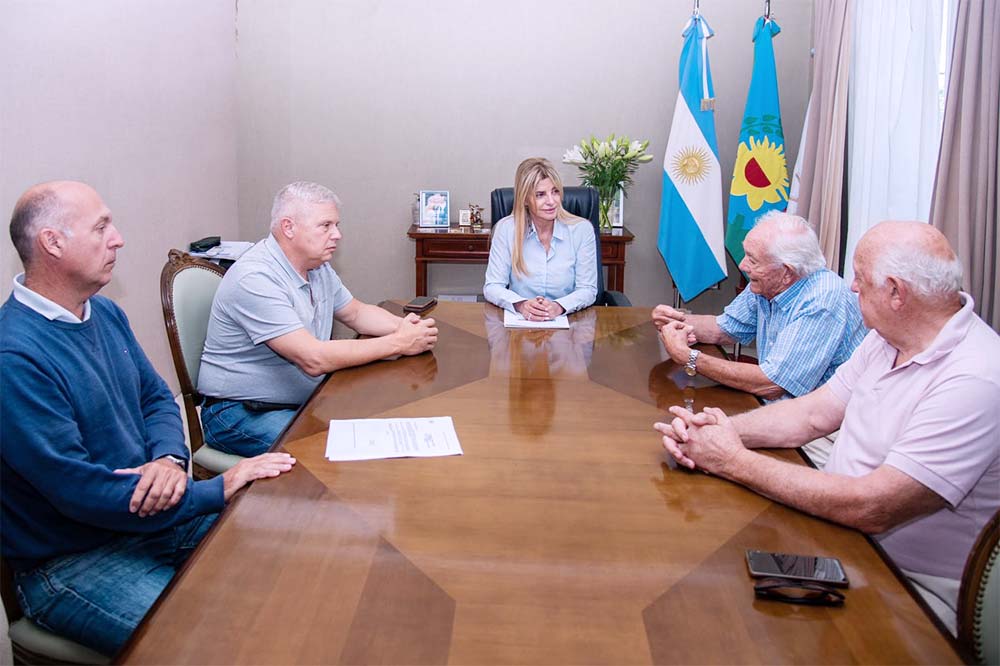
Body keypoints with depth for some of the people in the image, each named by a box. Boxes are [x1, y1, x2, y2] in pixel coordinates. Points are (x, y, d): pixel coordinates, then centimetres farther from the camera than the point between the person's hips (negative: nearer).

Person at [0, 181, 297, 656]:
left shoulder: (105, 313, 5)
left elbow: (156, 398, 12)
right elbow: (79, 491, -25)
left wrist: (169, 458, -13)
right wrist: (220, 490, -21)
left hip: (152, 513, 8)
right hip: (73, 560, -8)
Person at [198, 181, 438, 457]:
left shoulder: (317, 266, 7)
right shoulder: (255, 279, -23)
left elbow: (355, 312, 19)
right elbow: (313, 359, -29)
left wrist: (401, 325, -4)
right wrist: (398, 343, -24)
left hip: (305, 401, 9)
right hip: (241, 413, -9)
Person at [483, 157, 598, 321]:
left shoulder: (582, 229, -2)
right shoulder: (506, 228, -2)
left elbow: (587, 289, -1)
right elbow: (492, 286, -3)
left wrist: (559, 307, -22)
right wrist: (521, 305, -24)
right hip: (518, 321, 1)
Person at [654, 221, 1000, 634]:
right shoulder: (888, 338, 3)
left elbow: (870, 509, -30)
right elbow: (813, 413, 8)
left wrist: (735, 460, -23)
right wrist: (718, 429, -10)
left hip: (913, 590, -8)